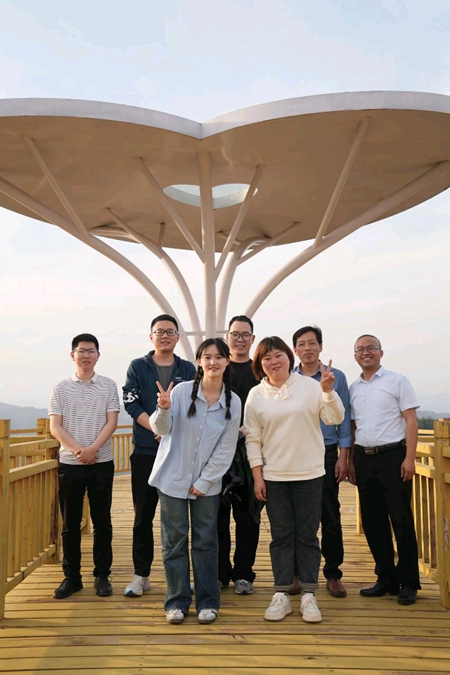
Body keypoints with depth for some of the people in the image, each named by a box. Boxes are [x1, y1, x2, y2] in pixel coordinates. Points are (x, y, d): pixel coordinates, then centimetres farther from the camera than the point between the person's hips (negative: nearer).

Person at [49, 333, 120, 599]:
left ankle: (102, 575, 15)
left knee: (102, 521, 5)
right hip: (69, 463, 1)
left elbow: (112, 422, -3)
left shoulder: (108, 386, 3)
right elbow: (55, 427, -1)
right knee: (70, 523, 7)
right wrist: (77, 450, -14)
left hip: (102, 462, -1)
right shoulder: (61, 388, 5)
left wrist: (93, 449, -16)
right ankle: (71, 577, 17)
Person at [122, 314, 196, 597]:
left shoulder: (188, 369, 9)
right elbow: (132, 403, -4)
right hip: (145, 452, -1)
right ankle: (141, 574, 16)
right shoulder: (137, 367, 6)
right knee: (144, 515, 5)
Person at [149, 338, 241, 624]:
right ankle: (177, 601, 20)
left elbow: (226, 449, -3)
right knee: (175, 540, 7)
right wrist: (164, 409, -32)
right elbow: (161, 429, -11)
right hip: (173, 478, -1)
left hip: (207, 483, 1)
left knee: (206, 542, 8)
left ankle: (208, 602, 21)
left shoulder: (233, 402, -5)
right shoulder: (182, 391, -11)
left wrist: (203, 482, -7)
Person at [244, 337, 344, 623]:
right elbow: (253, 438, 3)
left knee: (307, 535, 6)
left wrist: (328, 391, -20)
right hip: (273, 477, 1)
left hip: (309, 474, -1)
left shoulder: (310, 386, -1)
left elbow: (335, 419, -4)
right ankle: (282, 595, 15)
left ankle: (308, 596, 14)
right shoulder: (256, 395, 2)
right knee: (281, 535, 8)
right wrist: (257, 476, 0)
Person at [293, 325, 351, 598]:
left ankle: (333, 573, 15)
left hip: (326, 454, -1)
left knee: (330, 517, 3)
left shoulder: (336, 377, 2)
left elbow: (344, 419, 3)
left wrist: (343, 457, -3)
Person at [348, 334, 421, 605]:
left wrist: (409, 458, -13)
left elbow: (411, 421, -5)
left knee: (401, 521, -1)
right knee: (373, 521, 9)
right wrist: (351, 461, 10)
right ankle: (386, 579, 21)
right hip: (364, 459, 5)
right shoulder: (353, 388, 13)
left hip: (392, 456, -5)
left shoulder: (397, 381, -1)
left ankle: (408, 583, 12)